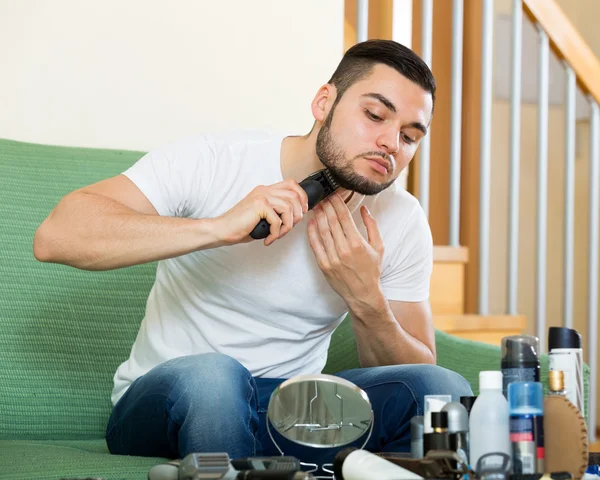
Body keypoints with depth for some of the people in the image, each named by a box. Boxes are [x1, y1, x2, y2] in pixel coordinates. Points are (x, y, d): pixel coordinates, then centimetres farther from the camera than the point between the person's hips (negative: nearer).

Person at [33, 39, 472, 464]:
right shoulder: (210, 163, -12)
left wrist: (366, 300, -18)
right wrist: (219, 227, -33)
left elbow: (418, 373, 3)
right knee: (207, 375, -40)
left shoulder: (403, 223, 0)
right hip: (161, 404, -3)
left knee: (445, 389, -24)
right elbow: (55, 237, -24)